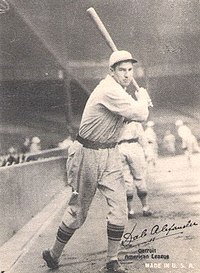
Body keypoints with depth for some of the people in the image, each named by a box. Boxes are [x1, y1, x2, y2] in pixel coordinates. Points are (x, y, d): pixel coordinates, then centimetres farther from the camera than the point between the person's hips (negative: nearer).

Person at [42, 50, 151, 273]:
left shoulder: (117, 90, 10)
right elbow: (140, 115, -28)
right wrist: (142, 97, -7)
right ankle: (54, 254, 25)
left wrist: (140, 102, 3)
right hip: (88, 154, -8)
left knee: (119, 206, -3)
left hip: (110, 154, 8)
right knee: (78, 209, 4)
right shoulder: (109, 90, -21)